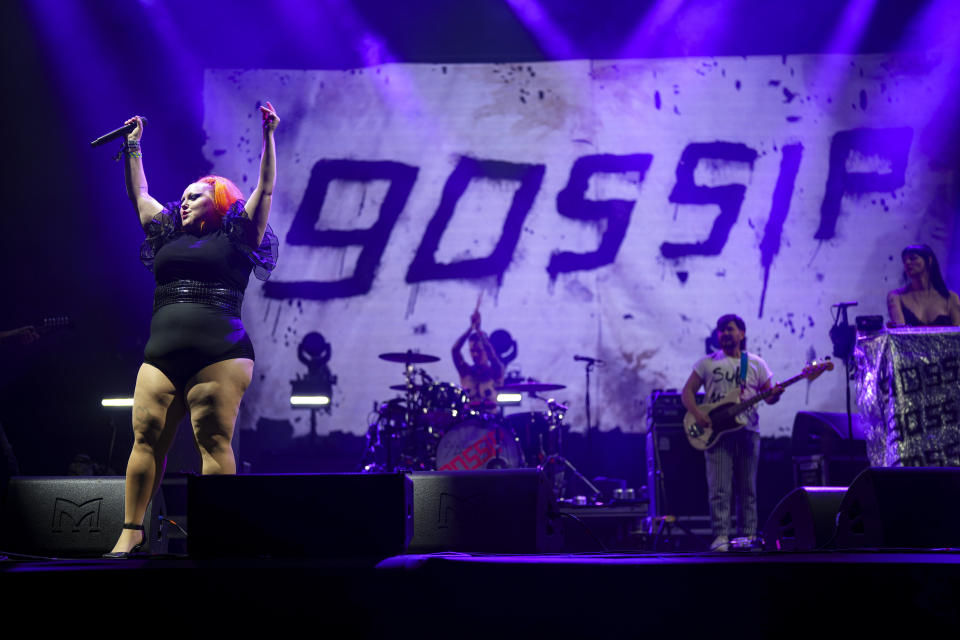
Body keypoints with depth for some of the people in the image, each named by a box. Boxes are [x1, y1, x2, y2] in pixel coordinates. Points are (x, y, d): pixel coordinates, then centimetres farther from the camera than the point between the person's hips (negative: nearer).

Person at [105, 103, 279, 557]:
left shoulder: (237, 238, 10)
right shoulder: (169, 237, 23)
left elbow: (266, 189, 5)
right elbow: (139, 194, 32)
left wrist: (268, 138, 1)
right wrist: (133, 148, 32)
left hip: (219, 355, -5)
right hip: (161, 355, 5)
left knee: (214, 442, -10)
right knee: (146, 437, -5)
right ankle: (131, 532, -4)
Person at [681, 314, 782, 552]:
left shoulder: (756, 364, 10)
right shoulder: (707, 363, 8)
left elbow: (769, 396, 11)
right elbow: (687, 392, 6)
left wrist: (775, 395, -13)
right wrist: (697, 414, -12)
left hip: (747, 431, 1)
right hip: (715, 432, -1)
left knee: (747, 489, 5)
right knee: (719, 488, -9)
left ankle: (748, 535, 12)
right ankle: (721, 537, -10)